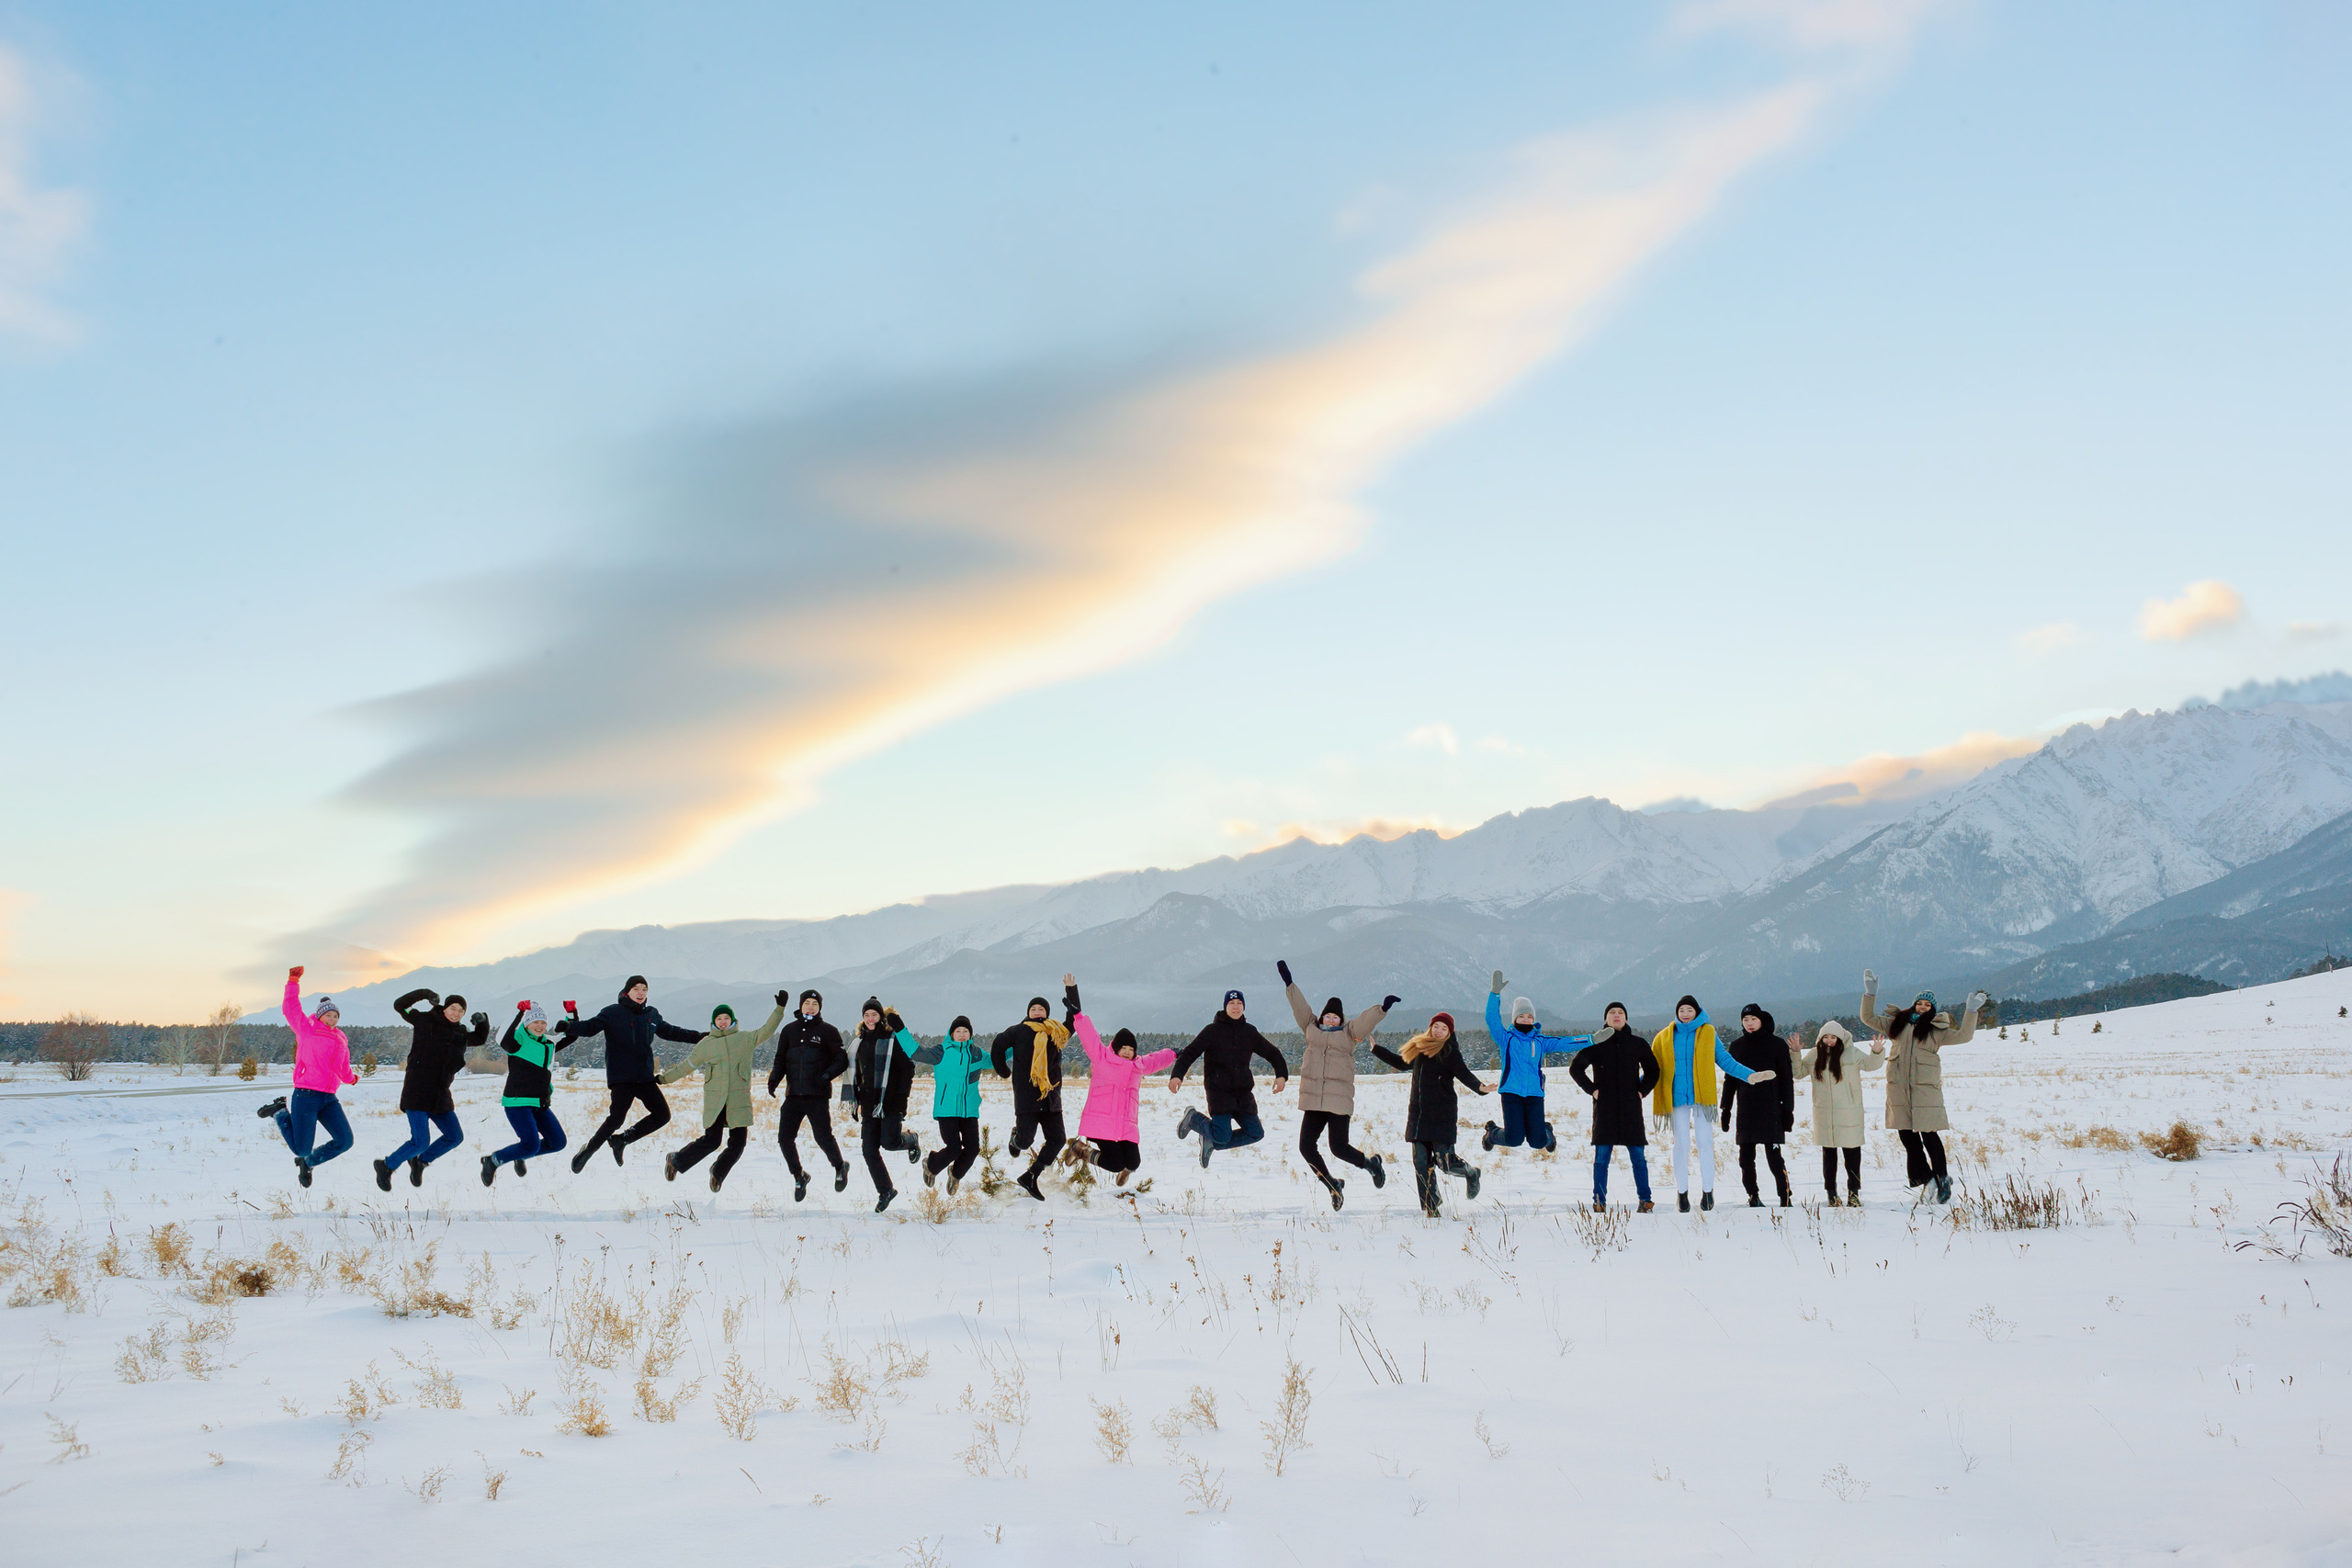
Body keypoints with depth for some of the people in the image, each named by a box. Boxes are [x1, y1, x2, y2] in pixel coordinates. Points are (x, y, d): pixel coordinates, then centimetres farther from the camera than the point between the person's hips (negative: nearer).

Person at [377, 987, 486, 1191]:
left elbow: (480, 1038, 30)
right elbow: (400, 1006, -4)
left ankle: (420, 1161, 32)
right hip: (417, 1092, -7)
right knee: (420, 1142, -14)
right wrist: (424, 994, -18)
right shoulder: (426, 1021, -3)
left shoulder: (461, 1035, 12)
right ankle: (386, 1166, 10)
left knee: (455, 1137, 10)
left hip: (440, 1095, 7)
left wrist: (483, 1019, 9)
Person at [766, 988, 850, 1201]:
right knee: (785, 1138, -1)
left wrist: (828, 1074, -19)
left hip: (818, 1096, -4)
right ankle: (799, 1177, 21)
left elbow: (842, 1060, 0)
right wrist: (773, 1080, -3)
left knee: (823, 1137, -11)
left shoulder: (828, 1031, 1)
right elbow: (781, 1061, 15)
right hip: (793, 1095, 4)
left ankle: (840, 1167, 18)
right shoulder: (789, 1030, 12)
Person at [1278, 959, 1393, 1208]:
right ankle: (1332, 1185, 21)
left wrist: (1382, 1009, -24)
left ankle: (1371, 1163, 23)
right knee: (1306, 1147, 0)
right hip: (1313, 1101, 4)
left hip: (1339, 1101, -4)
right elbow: (1300, 1007, 13)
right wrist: (1289, 983, 9)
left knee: (1339, 1148, -8)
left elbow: (1365, 1021, -9)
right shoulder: (1312, 1029, 14)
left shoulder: (1349, 1034, 6)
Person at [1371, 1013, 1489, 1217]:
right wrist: (1376, 1049, 39)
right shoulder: (1420, 1048, 15)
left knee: (1445, 1162, -9)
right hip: (1418, 1114, 6)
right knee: (1421, 1163, 1)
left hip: (1441, 1116, -6)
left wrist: (1480, 1087, -35)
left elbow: (1464, 1074, -15)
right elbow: (1402, 1063, 32)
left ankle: (1471, 1173, 24)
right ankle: (1431, 1210, 7)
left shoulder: (1450, 1053, -3)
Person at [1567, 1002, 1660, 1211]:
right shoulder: (1596, 1043, 5)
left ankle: (1645, 1199, 5)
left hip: (1631, 1108, 1)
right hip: (1604, 1107, -1)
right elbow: (1575, 1068, 9)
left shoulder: (1638, 1044, 10)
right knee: (1601, 1157, -2)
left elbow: (1653, 1070, 18)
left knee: (1638, 1155, 0)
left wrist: (1642, 1091, 4)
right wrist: (1591, 1089, -1)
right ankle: (1599, 1201, 2)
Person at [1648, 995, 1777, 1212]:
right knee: (1681, 1145, 1)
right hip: (1677, 1097, 1)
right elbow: (1653, 1068, 14)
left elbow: (1725, 1060, 8)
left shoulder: (1708, 1033, 6)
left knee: (1705, 1143, -2)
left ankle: (1708, 1191, 8)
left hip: (1702, 1096, -1)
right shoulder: (1665, 1038, 8)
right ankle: (1682, 1192, 11)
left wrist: (1750, 1075, -2)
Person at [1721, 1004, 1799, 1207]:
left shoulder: (1777, 1044, 2)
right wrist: (1726, 1110, 11)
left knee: (1774, 1156, -10)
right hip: (1746, 1111, 4)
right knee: (1746, 1157, 2)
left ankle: (1785, 1197, -4)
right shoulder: (1737, 1046, 12)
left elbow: (1786, 1079, 3)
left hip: (1770, 1109, -4)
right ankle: (1753, 1196, 11)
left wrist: (1788, 1110, -3)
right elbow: (1730, 1080, 16)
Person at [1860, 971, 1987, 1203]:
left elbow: (1964, 1036, 0)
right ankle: (1922, 1177, 17)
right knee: (1907, 1135, 6)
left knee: (1929, 1134, -6)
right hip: (1898, 1087, 4)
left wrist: (1971, 1010, -8)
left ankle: (1942, 1179, 5)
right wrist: (1870, 994, 11)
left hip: (1925, 1088, -4)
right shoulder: (1897, 1024, 15)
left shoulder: (1937, 1029, 6)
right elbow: (1869, 1018, 20)